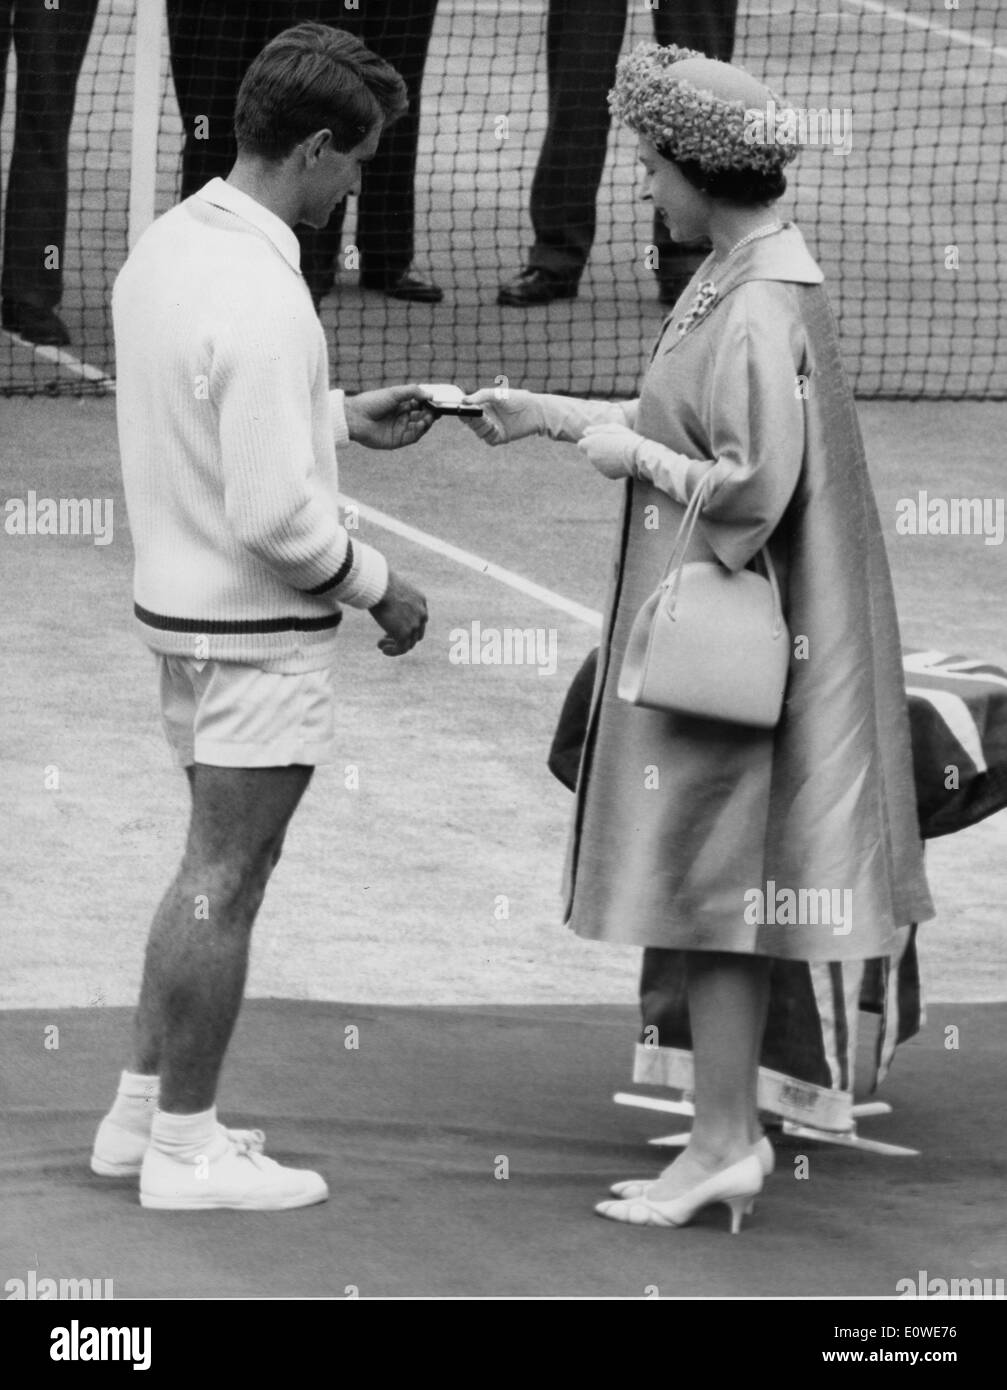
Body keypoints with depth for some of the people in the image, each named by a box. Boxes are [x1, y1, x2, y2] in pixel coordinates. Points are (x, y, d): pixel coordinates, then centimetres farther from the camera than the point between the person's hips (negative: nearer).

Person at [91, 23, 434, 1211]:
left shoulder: (166, 246, 2)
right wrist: (380, 589, -11)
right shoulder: (260, 301, -26)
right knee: (224, 884, 2)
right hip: (257, 633, -9)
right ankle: (187, 1148, 11)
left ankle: (143, 1111, 27)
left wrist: (341, 418, 16)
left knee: (214, 870, 20)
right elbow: (272, 515, -25)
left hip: (185, 609, 9)